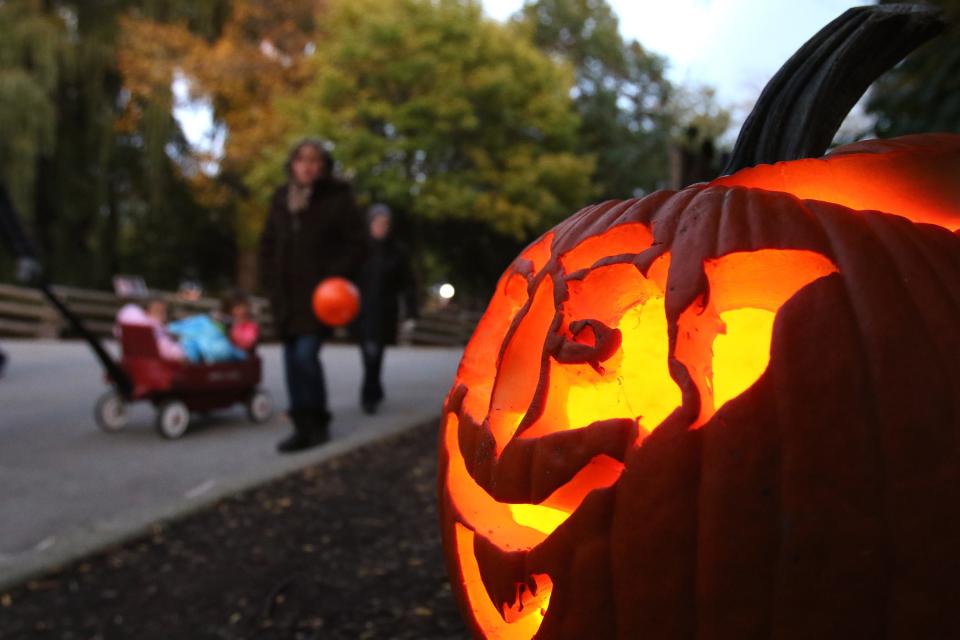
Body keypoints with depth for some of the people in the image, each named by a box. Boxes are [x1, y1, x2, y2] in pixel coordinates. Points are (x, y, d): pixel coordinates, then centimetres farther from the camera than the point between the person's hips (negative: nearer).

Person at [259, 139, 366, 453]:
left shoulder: (338, 198, -3)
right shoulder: (281, 198, 11)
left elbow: (355, 244, -2)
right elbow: (268, 243, 18)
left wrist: (336, 277, -13)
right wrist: (270, 280, 8)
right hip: (287, 294, 6)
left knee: (306, 354, -16)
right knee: (292, 359, 5)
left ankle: (317, 423, 1)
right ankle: (303, 427, 15)